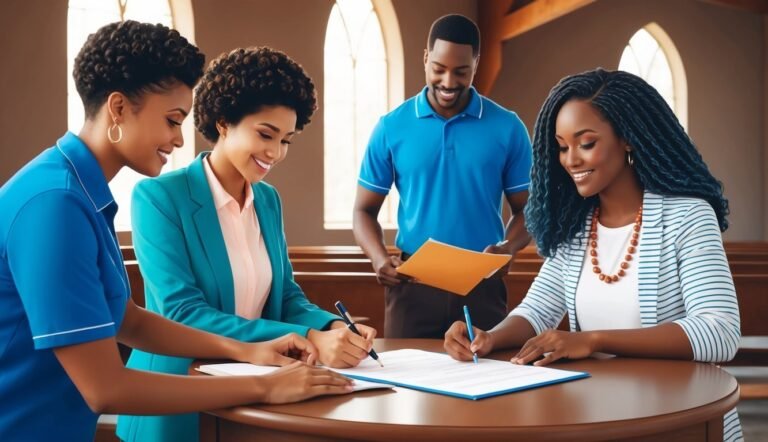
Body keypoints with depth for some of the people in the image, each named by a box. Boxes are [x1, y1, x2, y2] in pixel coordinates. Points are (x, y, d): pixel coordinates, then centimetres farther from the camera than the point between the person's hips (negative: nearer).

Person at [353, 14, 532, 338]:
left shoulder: (507, 128, 1)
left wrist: (508, 247, -14)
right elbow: (365, 210, 6)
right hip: (412, 284, 0)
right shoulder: (391, 128, 1)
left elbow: (526, 209, 7)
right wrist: (379, 258, -13)